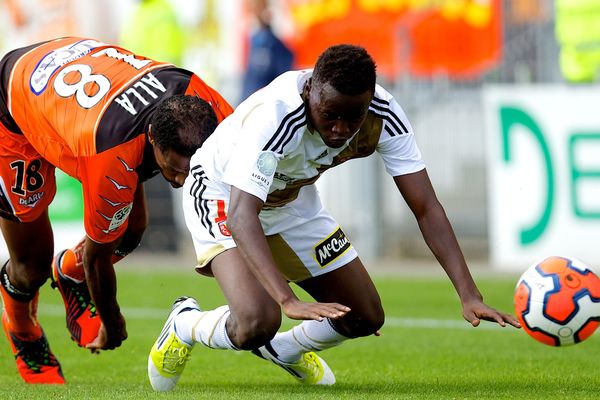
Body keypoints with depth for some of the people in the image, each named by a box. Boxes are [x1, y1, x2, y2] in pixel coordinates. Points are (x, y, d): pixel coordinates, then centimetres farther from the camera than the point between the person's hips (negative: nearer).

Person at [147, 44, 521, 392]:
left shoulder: (383, 115, -25)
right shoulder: (274, 115, -40)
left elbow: (426, 208, -23)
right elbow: (241, 214, -46)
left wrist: (470, 296, -33)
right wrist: (288, 300, -57)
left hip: (294, 201, 6)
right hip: (223, 195, -6)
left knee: (367, 319, 4)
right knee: (257, 323, -27)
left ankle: (285, 350, 35)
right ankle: (184, 325, 7)